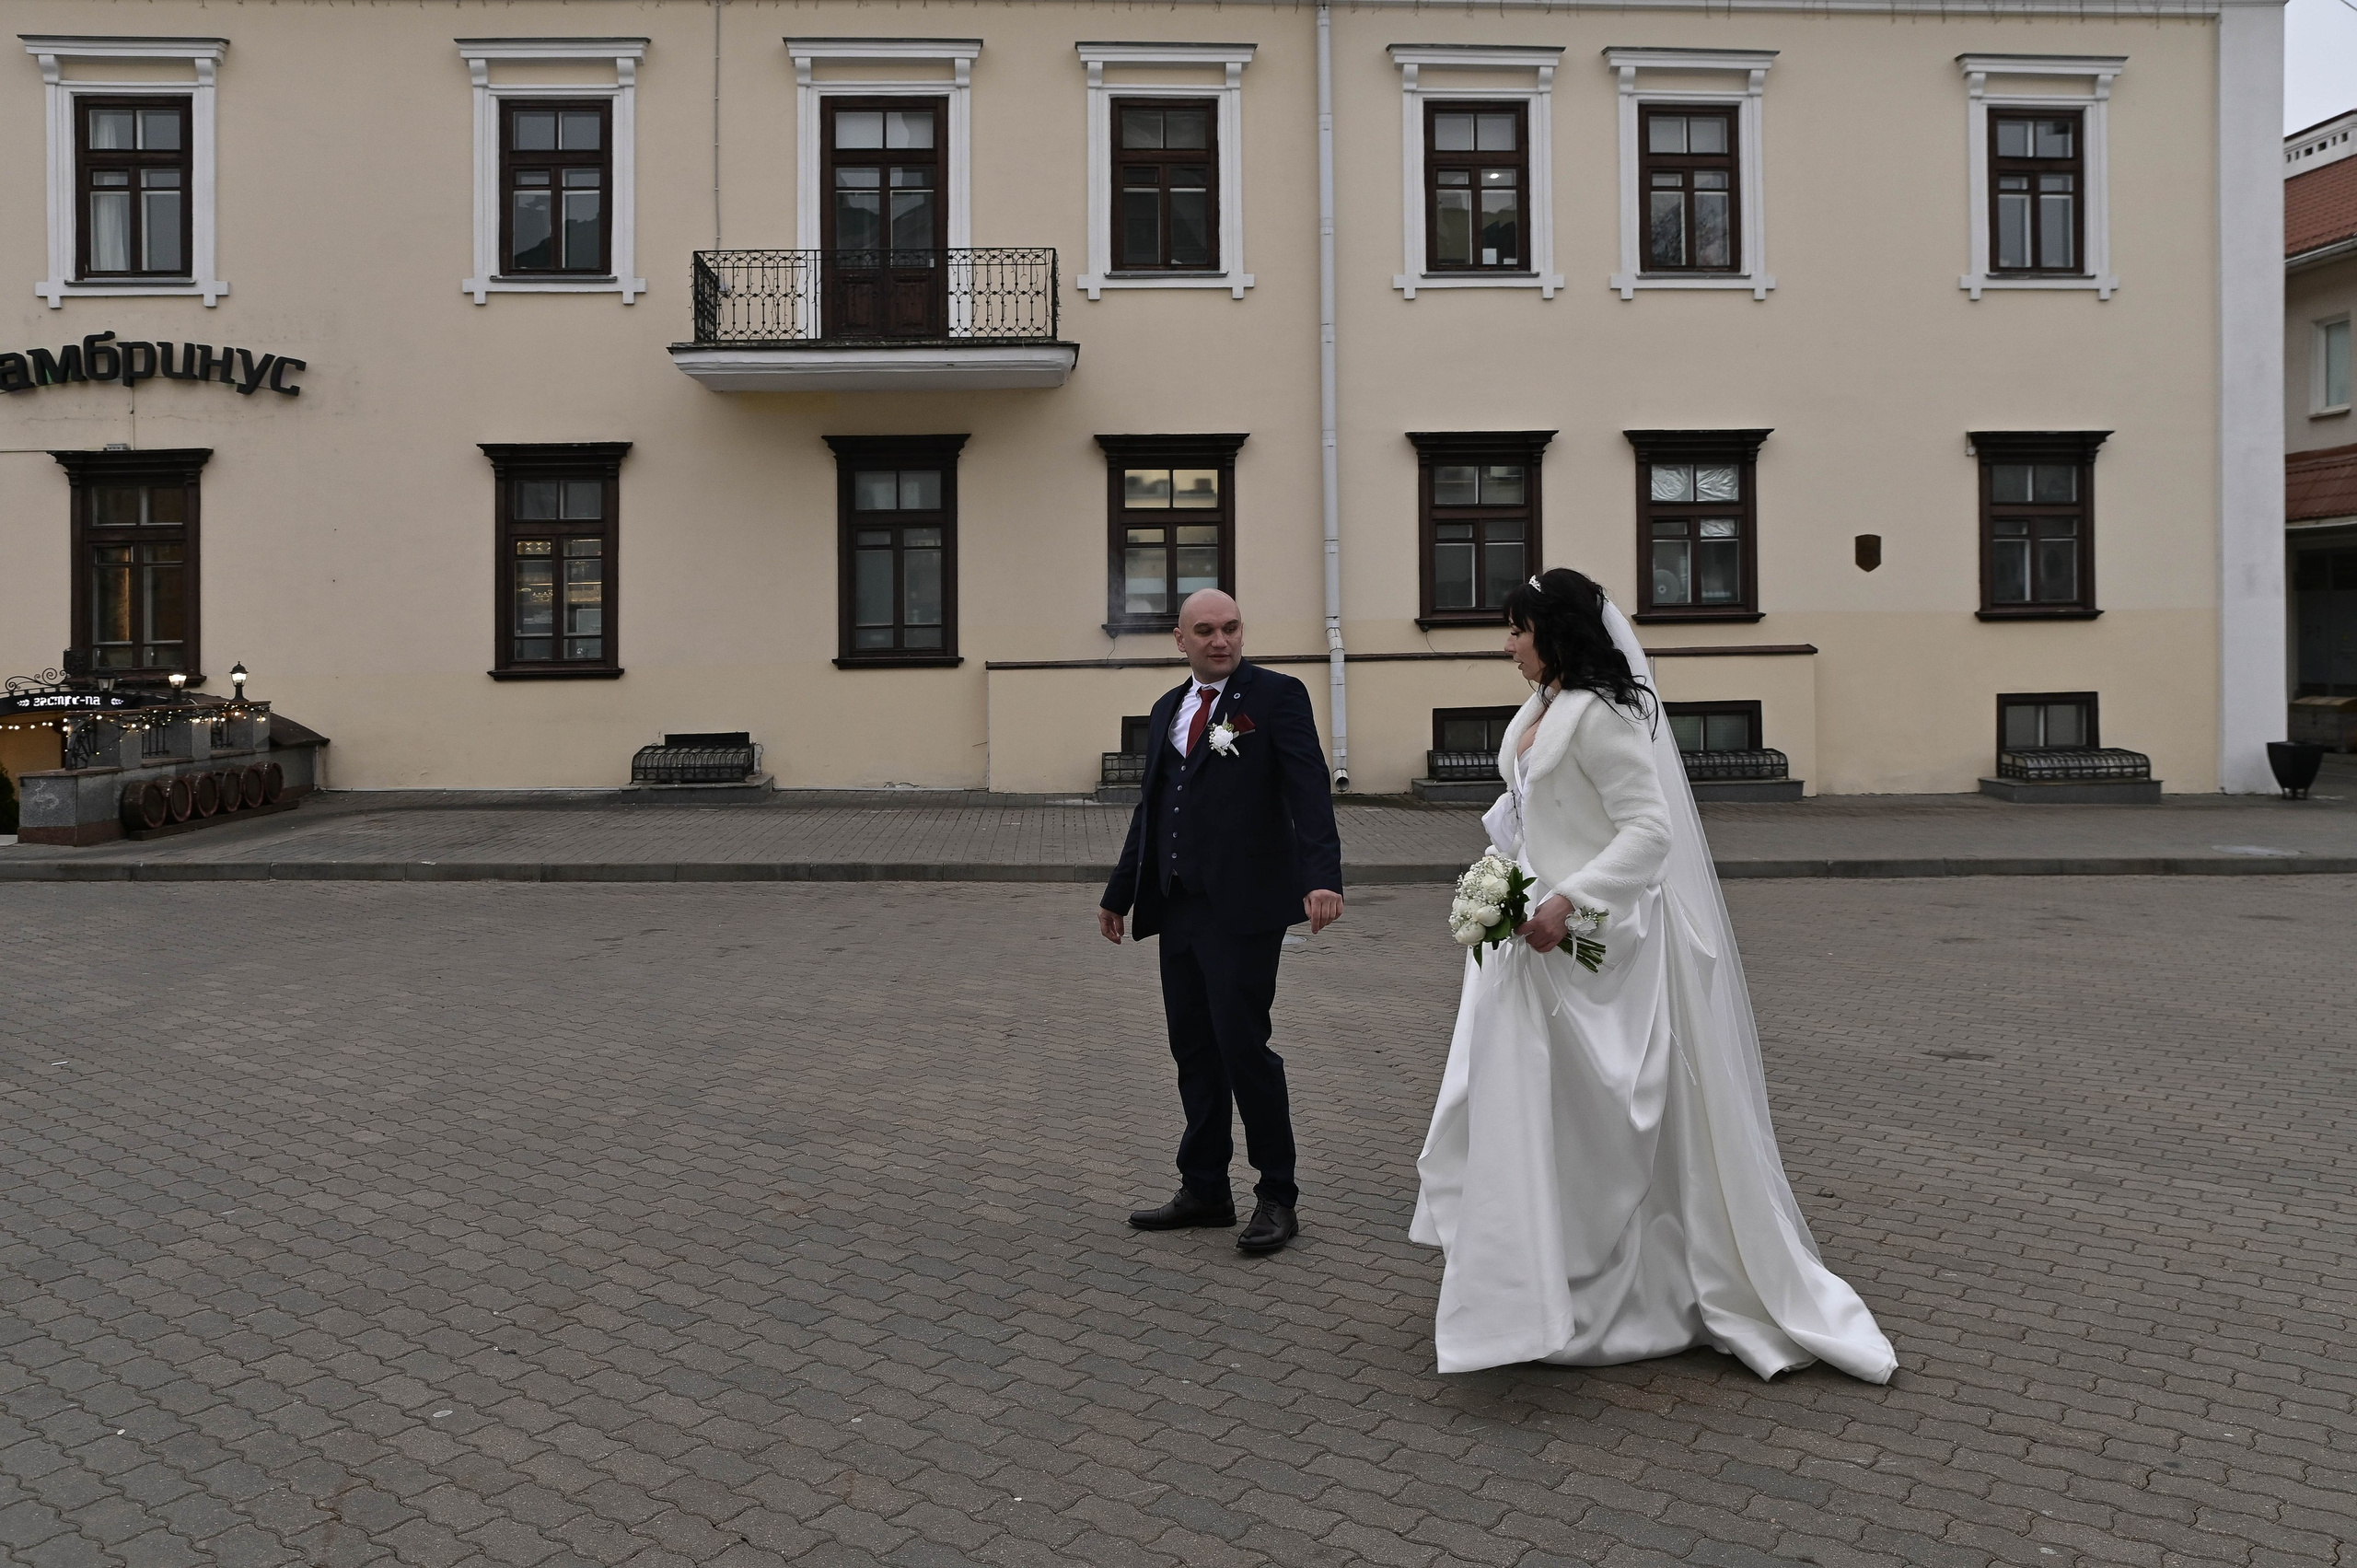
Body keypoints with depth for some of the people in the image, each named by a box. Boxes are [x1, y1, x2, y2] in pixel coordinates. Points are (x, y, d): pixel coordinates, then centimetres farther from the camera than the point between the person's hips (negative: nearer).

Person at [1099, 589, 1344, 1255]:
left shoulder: (1276, 695, -3)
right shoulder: (1168, 709, 16)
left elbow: (1309, 791, -14)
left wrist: (1323, 877, -28)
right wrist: (1119, 893, 24)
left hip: (1242, 905, -7)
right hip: (1178, 904, 7)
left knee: (1242, 1044, -6)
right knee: (1193, 1049, 12)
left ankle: (1277, 1195, 10)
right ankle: (1205, 1190, 25)